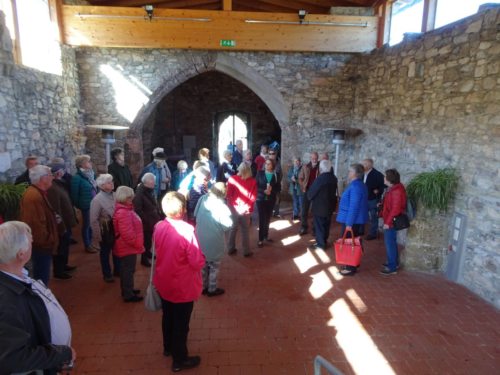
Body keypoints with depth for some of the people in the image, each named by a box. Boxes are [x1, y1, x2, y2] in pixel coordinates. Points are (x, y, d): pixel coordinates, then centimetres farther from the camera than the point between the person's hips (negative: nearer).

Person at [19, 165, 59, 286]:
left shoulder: (37, 192, 9)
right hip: (41, 246, -11)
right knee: (42, 278, 4)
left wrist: (53, 218, 9)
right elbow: (37, 225, -30)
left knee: (42, 276, 23)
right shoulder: (34, 197, -26)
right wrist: (46, 243, -18)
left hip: (41, 244, 11)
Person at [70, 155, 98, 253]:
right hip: (86, 205, -7)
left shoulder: (90, 174, 7)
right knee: (86, 225, 7)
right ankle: (87, 246, 21)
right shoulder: (77, 177, -16)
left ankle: (90, 243, 30)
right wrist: (77, 205, -7)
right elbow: (74, 193, -13)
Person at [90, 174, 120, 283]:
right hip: (105, 230, -4)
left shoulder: (114, 195, -5)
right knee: (105, 252, 15)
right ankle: (107, 274, 34)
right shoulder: (97, 199, -17)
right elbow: (94, 220, -14)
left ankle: (117, 270, 40)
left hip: (116, 227, 4)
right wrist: (97, 235, -13)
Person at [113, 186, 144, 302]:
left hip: (128, 246, 10)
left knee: (126, 270, 21)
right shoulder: (123, 213, -27)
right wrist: (137, 244, -17)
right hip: (128, 247, -10)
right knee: (128, 270, 3)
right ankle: (128, 295, 16)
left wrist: (137, 244, 18)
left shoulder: (124, 209, 8)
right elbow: (127, 233, -30)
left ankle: (127, 290, 36)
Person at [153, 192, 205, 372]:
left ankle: (168, 347, 49)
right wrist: (202, 257, -5)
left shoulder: (158, 227, -9)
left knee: (168, 317, 27)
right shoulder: (187, 230, -28)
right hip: (183, 287, -6)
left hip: (163, 283, 6)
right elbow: (197, 262, -24)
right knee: (181, 323, 13)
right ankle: (179, 360, 32)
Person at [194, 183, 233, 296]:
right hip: (214, 241, -5)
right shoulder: (222, 207, -25)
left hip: (200, 238, 5)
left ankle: (203, 287, 36)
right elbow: (228, 225, -19)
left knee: (203, 264, 22)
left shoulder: (202, 199, -9)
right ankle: (212, 289, 28)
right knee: (214, 266, 15)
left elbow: (195, 214, 3)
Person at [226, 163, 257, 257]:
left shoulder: (232, 179, -8)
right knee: (245, 231, 12)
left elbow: (229, 195, -7)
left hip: (234, 209, 1)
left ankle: (231, 249, 25)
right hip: (246, 210, 0)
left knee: (233, 229, 16)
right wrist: (247, 207, 0)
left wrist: (233, 206, 2)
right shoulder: (253, 181, -7)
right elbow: (253, 197, -7)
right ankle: (246, 251, 19)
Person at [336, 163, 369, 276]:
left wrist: (349, 223, -24)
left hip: (352, 221, -10)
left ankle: (351, 268, 11)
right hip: (357, 220, 10)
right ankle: (352, 265, 29)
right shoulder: (359, 185, 11)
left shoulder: (355, 186, -22)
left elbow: (354, 206, -26)